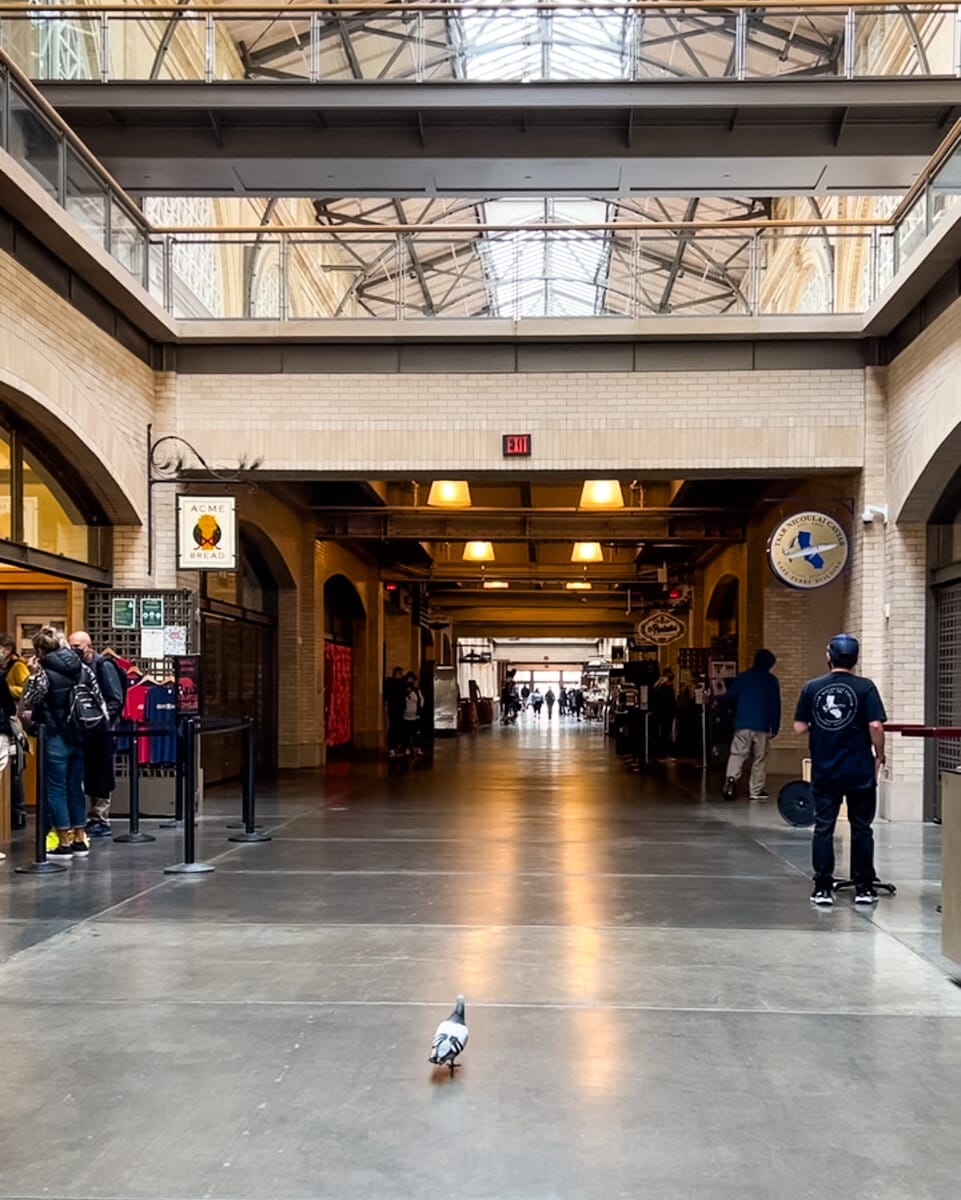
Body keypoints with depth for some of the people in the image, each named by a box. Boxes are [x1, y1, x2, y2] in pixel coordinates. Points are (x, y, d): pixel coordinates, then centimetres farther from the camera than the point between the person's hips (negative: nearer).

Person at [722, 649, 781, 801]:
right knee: (759, 758, 6)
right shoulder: (772, 680, 3)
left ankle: (732, 777, -25)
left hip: (742, 724, 1)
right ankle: (756, 791, 8)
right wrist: (775, 728, 2)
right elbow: (776, 706, 0)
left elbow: (728, 698, 6)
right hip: (762, 726, -1)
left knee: (737, 754, -1)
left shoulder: (742, 677, 7)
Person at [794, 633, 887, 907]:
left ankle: (823, 887, 7)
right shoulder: (865, 688, -7)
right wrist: (879, 755, 0)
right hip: (860, 771, -1)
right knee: (861, 828, 9)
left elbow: (799, 727, 1)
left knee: (823, 828, 7)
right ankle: (864, 887, 14)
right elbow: (876, 726, -15)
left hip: (823, 771, 2)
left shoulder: (811, 687, 0)